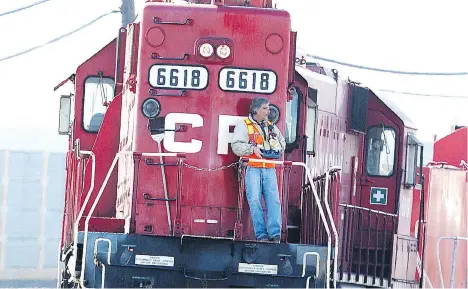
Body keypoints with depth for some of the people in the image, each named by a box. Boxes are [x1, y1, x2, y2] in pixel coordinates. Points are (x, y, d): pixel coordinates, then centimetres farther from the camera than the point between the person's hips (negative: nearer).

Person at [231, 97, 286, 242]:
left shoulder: (271, 127, 21)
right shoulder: (244, 126, 5)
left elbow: (282, 142, 33)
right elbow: (236, 146, -4)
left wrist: (278, 148, 11)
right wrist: (252, 148, -16)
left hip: (269, 169, 4)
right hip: (252, 168, -4)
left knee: (274, 200, -7)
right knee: (255, 201, -10)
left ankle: (275, 234, -10)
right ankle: (261, 234, -10)